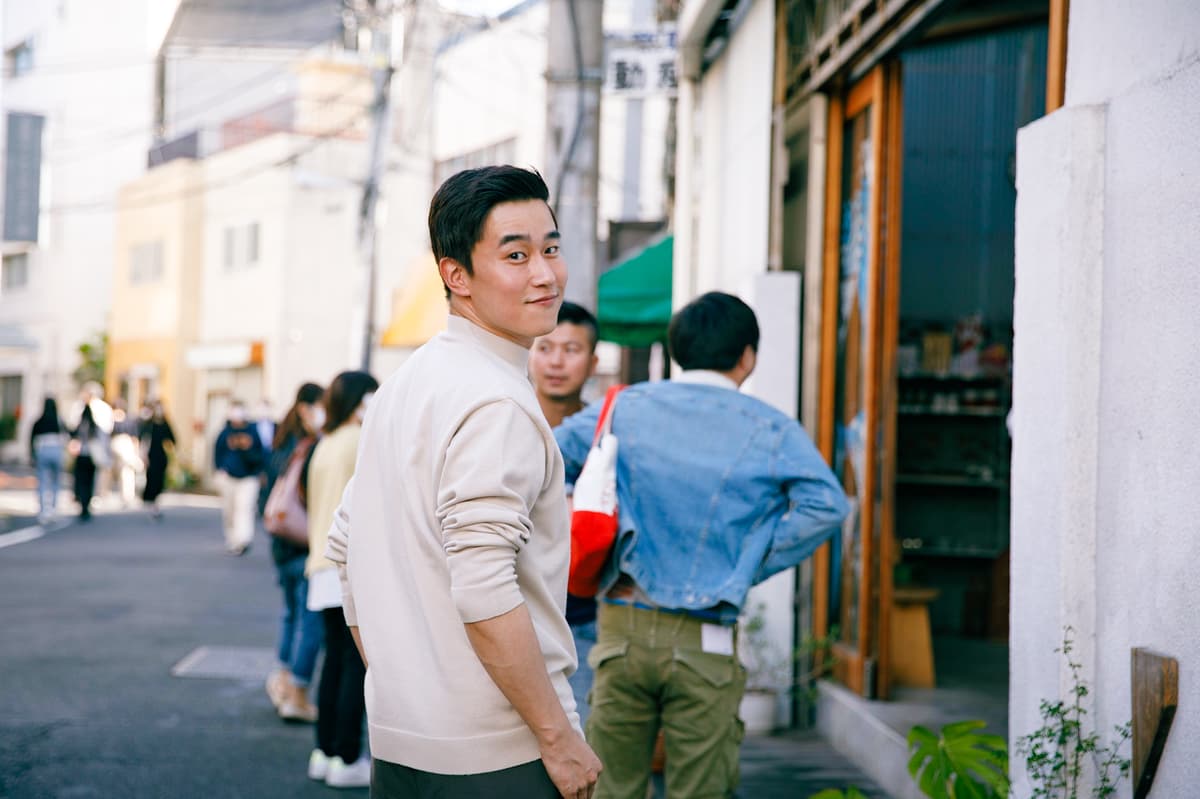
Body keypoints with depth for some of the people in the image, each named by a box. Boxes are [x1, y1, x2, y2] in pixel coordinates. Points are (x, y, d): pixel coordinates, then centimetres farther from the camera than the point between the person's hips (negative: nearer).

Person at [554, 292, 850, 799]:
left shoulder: (624, 407, 7)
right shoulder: (769, 430, -1)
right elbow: (824, 504, -13)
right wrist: (751, 566, -4)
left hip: (622, 627, 2)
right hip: (705, 643, -2)